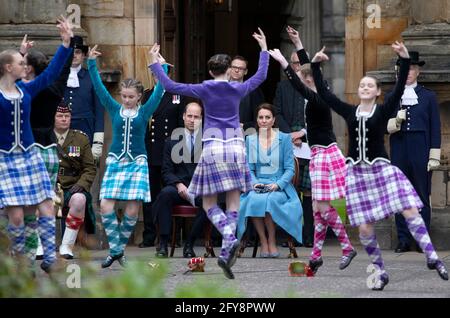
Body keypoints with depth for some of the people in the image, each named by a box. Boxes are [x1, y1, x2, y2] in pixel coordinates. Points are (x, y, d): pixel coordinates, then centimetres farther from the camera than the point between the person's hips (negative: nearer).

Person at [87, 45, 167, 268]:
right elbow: (99, 88, 2)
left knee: (132, 210, -6)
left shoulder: (144, 112, 3)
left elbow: (159, 91, -5)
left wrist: (162, 67, -12)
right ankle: (115, 250, -4)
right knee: (106, 206, -12)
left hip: (137, 164, -1)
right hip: (115, 163, 1)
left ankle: (120, 247, 11)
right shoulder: (114, 109, 5)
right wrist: (92, 63, -5)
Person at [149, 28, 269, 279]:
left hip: (213, 148, -2)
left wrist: (155, 63, 8)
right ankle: (226, 253, -5)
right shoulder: (237, 89, 4)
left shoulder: (205, 90, -1)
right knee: (233, 205, 6)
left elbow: (171, 86, -2)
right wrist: (264, 49, 31)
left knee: (209, 204, 6)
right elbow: (261, 76, 21)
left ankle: (230, 238, -21)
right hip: (236, 147, 2)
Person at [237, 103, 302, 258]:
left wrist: (278, 184, -15)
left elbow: (290, 168, 2)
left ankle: (271, 242, -21)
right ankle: (263, 242, -23)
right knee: (253, 200, -34)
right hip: (258, 185, 2)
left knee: (269, 199, -36)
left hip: (280, 187, -2)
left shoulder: (284, 138, 5)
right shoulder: (250, 140, 12)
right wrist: (254, 182, -10)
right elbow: (249, 168, 11)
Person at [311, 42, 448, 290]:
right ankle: (380, 272, 13)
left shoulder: (383, 111, -1)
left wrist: (405, 60, -26)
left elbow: (399, 90, -15)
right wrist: (315, 66, 0)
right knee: (365, 228, 0)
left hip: (381, 169, -2)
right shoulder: (349, 112, 6)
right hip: (357, 173, 2)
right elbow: (323, 93, 6)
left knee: (411, 211, -14)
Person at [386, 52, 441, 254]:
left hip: (420, 152, -2)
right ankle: (403, 240, 9)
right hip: (398, 152, 2)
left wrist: (434, 157, -3)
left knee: (422, 197, 0)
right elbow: (384, 127, 10)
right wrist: (395, 121, -12)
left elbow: (435, 128, 4)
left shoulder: (428, 97, 6)